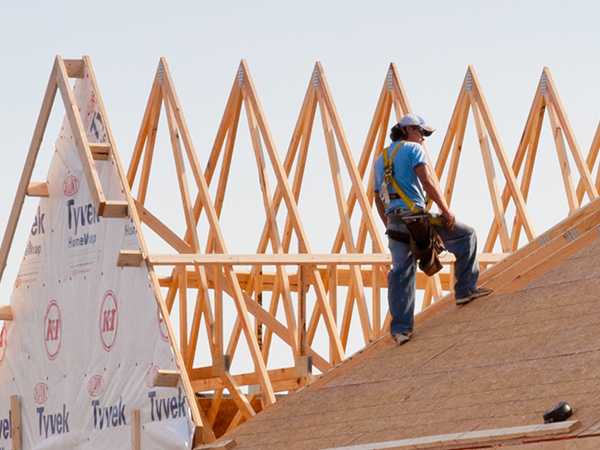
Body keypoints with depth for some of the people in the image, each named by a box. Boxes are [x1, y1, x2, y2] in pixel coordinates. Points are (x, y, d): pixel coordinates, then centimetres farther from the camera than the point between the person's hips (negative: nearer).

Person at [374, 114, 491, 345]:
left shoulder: (381, 159, 25)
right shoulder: (412, 149, 2)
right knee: (465, 235, 8)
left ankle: (400, 328, 0)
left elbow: (378, 199, 25)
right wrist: (446, 210, -10)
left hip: (394, 222, 7)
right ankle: (466, 290, 6)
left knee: (401, 274, 7)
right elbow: (427, 181, -12)